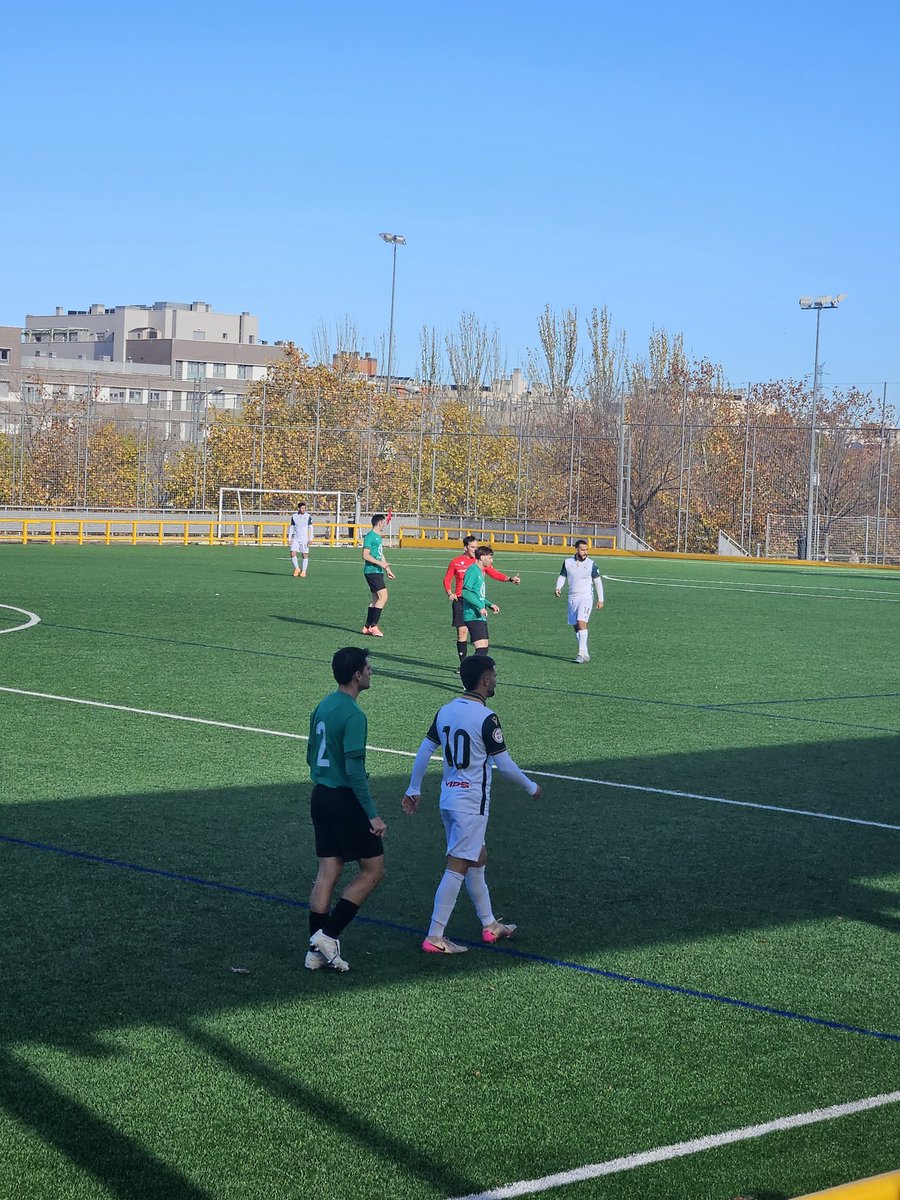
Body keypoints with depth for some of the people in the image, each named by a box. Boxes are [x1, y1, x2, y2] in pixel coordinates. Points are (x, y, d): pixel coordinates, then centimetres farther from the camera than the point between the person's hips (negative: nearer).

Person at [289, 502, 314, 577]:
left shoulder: (308, 517, -2)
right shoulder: (294, 516, 4)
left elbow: (310, 528, -1)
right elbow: (291, 527, 12)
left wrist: (310, 539, -7)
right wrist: (289, 538, 6)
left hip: (304, 539, -2)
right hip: (296, 539, 2)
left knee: (305, 555, 0)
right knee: (293, 553, -11)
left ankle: (304, 571, 10)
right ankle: (297, 569, 7)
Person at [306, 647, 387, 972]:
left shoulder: (323, 707, 9)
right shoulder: (353, 716, -18)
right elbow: (354, 770, -22)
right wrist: (373, 815, -21)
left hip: (320, 796, 9)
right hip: (345, 801, -9)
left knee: (327, 872, 10)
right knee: (373, 871, 3)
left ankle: (317, 950, 10)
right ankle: (328, 934, -1)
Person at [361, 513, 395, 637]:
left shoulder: (379, 537, 19)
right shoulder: (370, 536, -11)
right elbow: (365, 555, -18)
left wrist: (387, 570, 28)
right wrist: (380, 563, -21)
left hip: (378, 571, 10)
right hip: (372, 571, -10)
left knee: (376, 598, 10)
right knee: (383, 596, -16)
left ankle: (367, 627, 14)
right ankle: (374, 626, -14)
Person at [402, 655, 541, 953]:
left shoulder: (445, 711, 5)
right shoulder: (486, 718, -17)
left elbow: (424, 751, 8)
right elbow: (504, 764, -13)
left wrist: (414, 789, 16)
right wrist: (531, 787, 2)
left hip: (449, 798, 8)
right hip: (472, 802, -8)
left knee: (478, 858, 20)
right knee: (457, 867, -5)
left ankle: (490, 925, 31)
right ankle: (434, 938, -6)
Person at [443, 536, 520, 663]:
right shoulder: (456, 562, 3)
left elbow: (495, 574, 2)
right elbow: (447, 579, 11)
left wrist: (510, 579, -14)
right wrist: (449, 593, -6)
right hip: (460, 601, -1)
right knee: (462, 632, 0)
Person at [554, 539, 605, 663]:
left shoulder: (591, 564, -3)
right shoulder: (567, 563, 4)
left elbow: (597, 582, 4)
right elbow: (562, 577, 12)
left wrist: (600, 599, 3)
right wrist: (558, 588, -8)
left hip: (586, 598, -4)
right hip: (572, 598, 4)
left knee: (581, 622, -20)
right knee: (576, 627, 5)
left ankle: (582, 654, -22)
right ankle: (585, 654, 14)